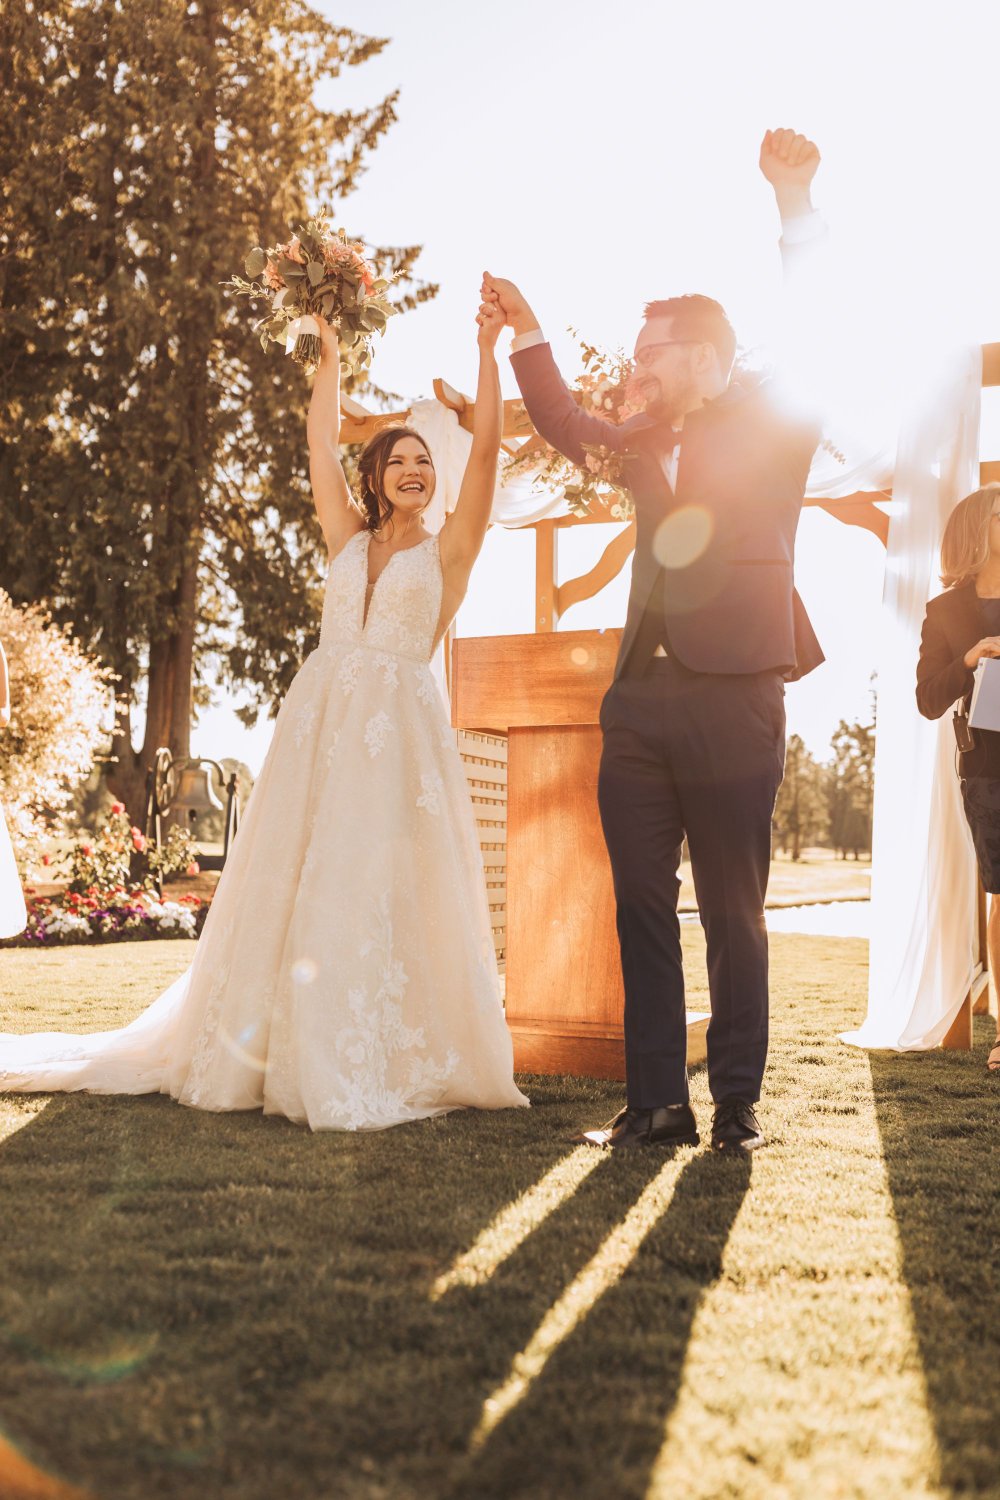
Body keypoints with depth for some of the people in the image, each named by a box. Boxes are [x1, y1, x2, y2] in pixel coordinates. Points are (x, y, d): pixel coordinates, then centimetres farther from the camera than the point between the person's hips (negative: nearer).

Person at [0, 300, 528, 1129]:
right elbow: (322, 444, 21)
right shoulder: (349, 540, 17)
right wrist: (332, 355, 25)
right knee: (293, 891, 2)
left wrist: (489, 348, 2)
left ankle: (387, 1065, -2)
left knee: (387, 894, -7)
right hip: (320, 724, 4)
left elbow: (487, 447, 2)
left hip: (397, 733, -3)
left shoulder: (448, 549, 9)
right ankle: (290, 1054, 11)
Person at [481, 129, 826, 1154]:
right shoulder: (647, 441, 21)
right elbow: (568, 427, 35)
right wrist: (527, 336, 26)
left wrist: (795, 205, -20)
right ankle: (656, 1103, 12)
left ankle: (736, 1106, 11)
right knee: (642, 908, 5)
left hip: (732, 694, -6)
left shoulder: (772, 420, 6)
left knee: (732, 913, 1)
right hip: (639, 696, 6)